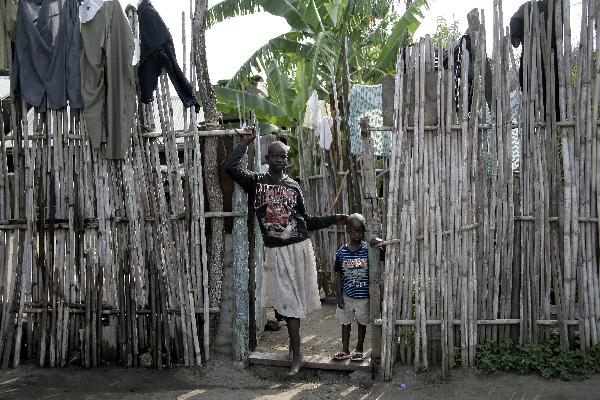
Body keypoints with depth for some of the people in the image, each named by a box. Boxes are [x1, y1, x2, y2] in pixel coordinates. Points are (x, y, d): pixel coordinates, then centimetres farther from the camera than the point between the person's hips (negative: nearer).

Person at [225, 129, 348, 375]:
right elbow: (230, 167, -14)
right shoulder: (256, 182, 2)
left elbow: (305, 221, 14)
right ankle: (296, 354, 12)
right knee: (288, 301, 1)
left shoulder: (293, 186, 8)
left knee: (293, 300, 8)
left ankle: (295, 351, 25)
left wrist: (333, 220, 7)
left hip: (299, 247, 2)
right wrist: (246, 142, -4)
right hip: (275, 251, -2)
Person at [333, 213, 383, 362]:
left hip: (363, 295, -1)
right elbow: (338, 276, -3)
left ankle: (359, 349, 31)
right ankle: (345, 350, 28)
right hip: (346, 295, 1)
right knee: (345, 322, 14)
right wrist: (339, 298, -5)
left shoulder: (368, 249, -9)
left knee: (362, 323, 14)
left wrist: (378, 242, -33)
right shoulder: (341, 252, -7)